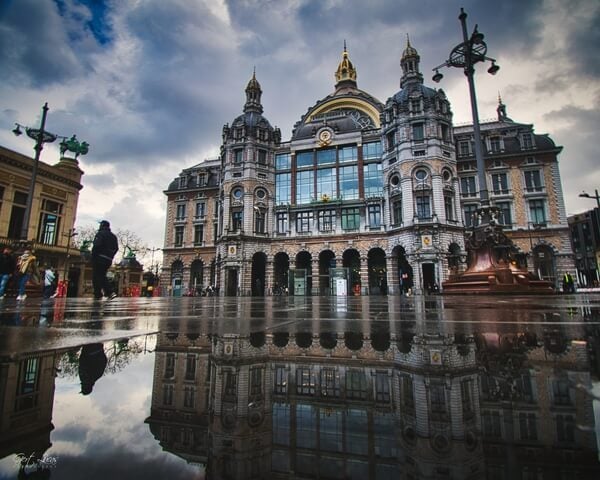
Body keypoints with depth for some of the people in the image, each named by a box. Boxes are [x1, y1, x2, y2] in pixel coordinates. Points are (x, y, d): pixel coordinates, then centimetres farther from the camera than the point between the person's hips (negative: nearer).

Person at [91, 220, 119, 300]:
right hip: (108, 260, 7)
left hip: (99, 258, -7)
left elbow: (96, 245, -17)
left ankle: (98, 295, -1)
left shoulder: (100, 234, -5)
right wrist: (110, 256, 14)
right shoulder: (113, 236, 18)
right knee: (102, 276, 15)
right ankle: (110, 292, 0)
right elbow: (116, 248, 14)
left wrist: (93, 256, -10)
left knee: (96, 276, 1)